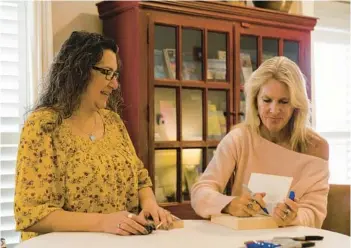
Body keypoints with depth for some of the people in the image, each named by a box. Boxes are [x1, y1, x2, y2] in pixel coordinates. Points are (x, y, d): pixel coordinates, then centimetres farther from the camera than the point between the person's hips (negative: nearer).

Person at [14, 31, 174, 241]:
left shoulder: (112, 120, 8)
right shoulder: (43, 125, -10)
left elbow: (140, 178, 16)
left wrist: (149, 204, -5)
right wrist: (102, 222, -24)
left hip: (121, 242, 5)